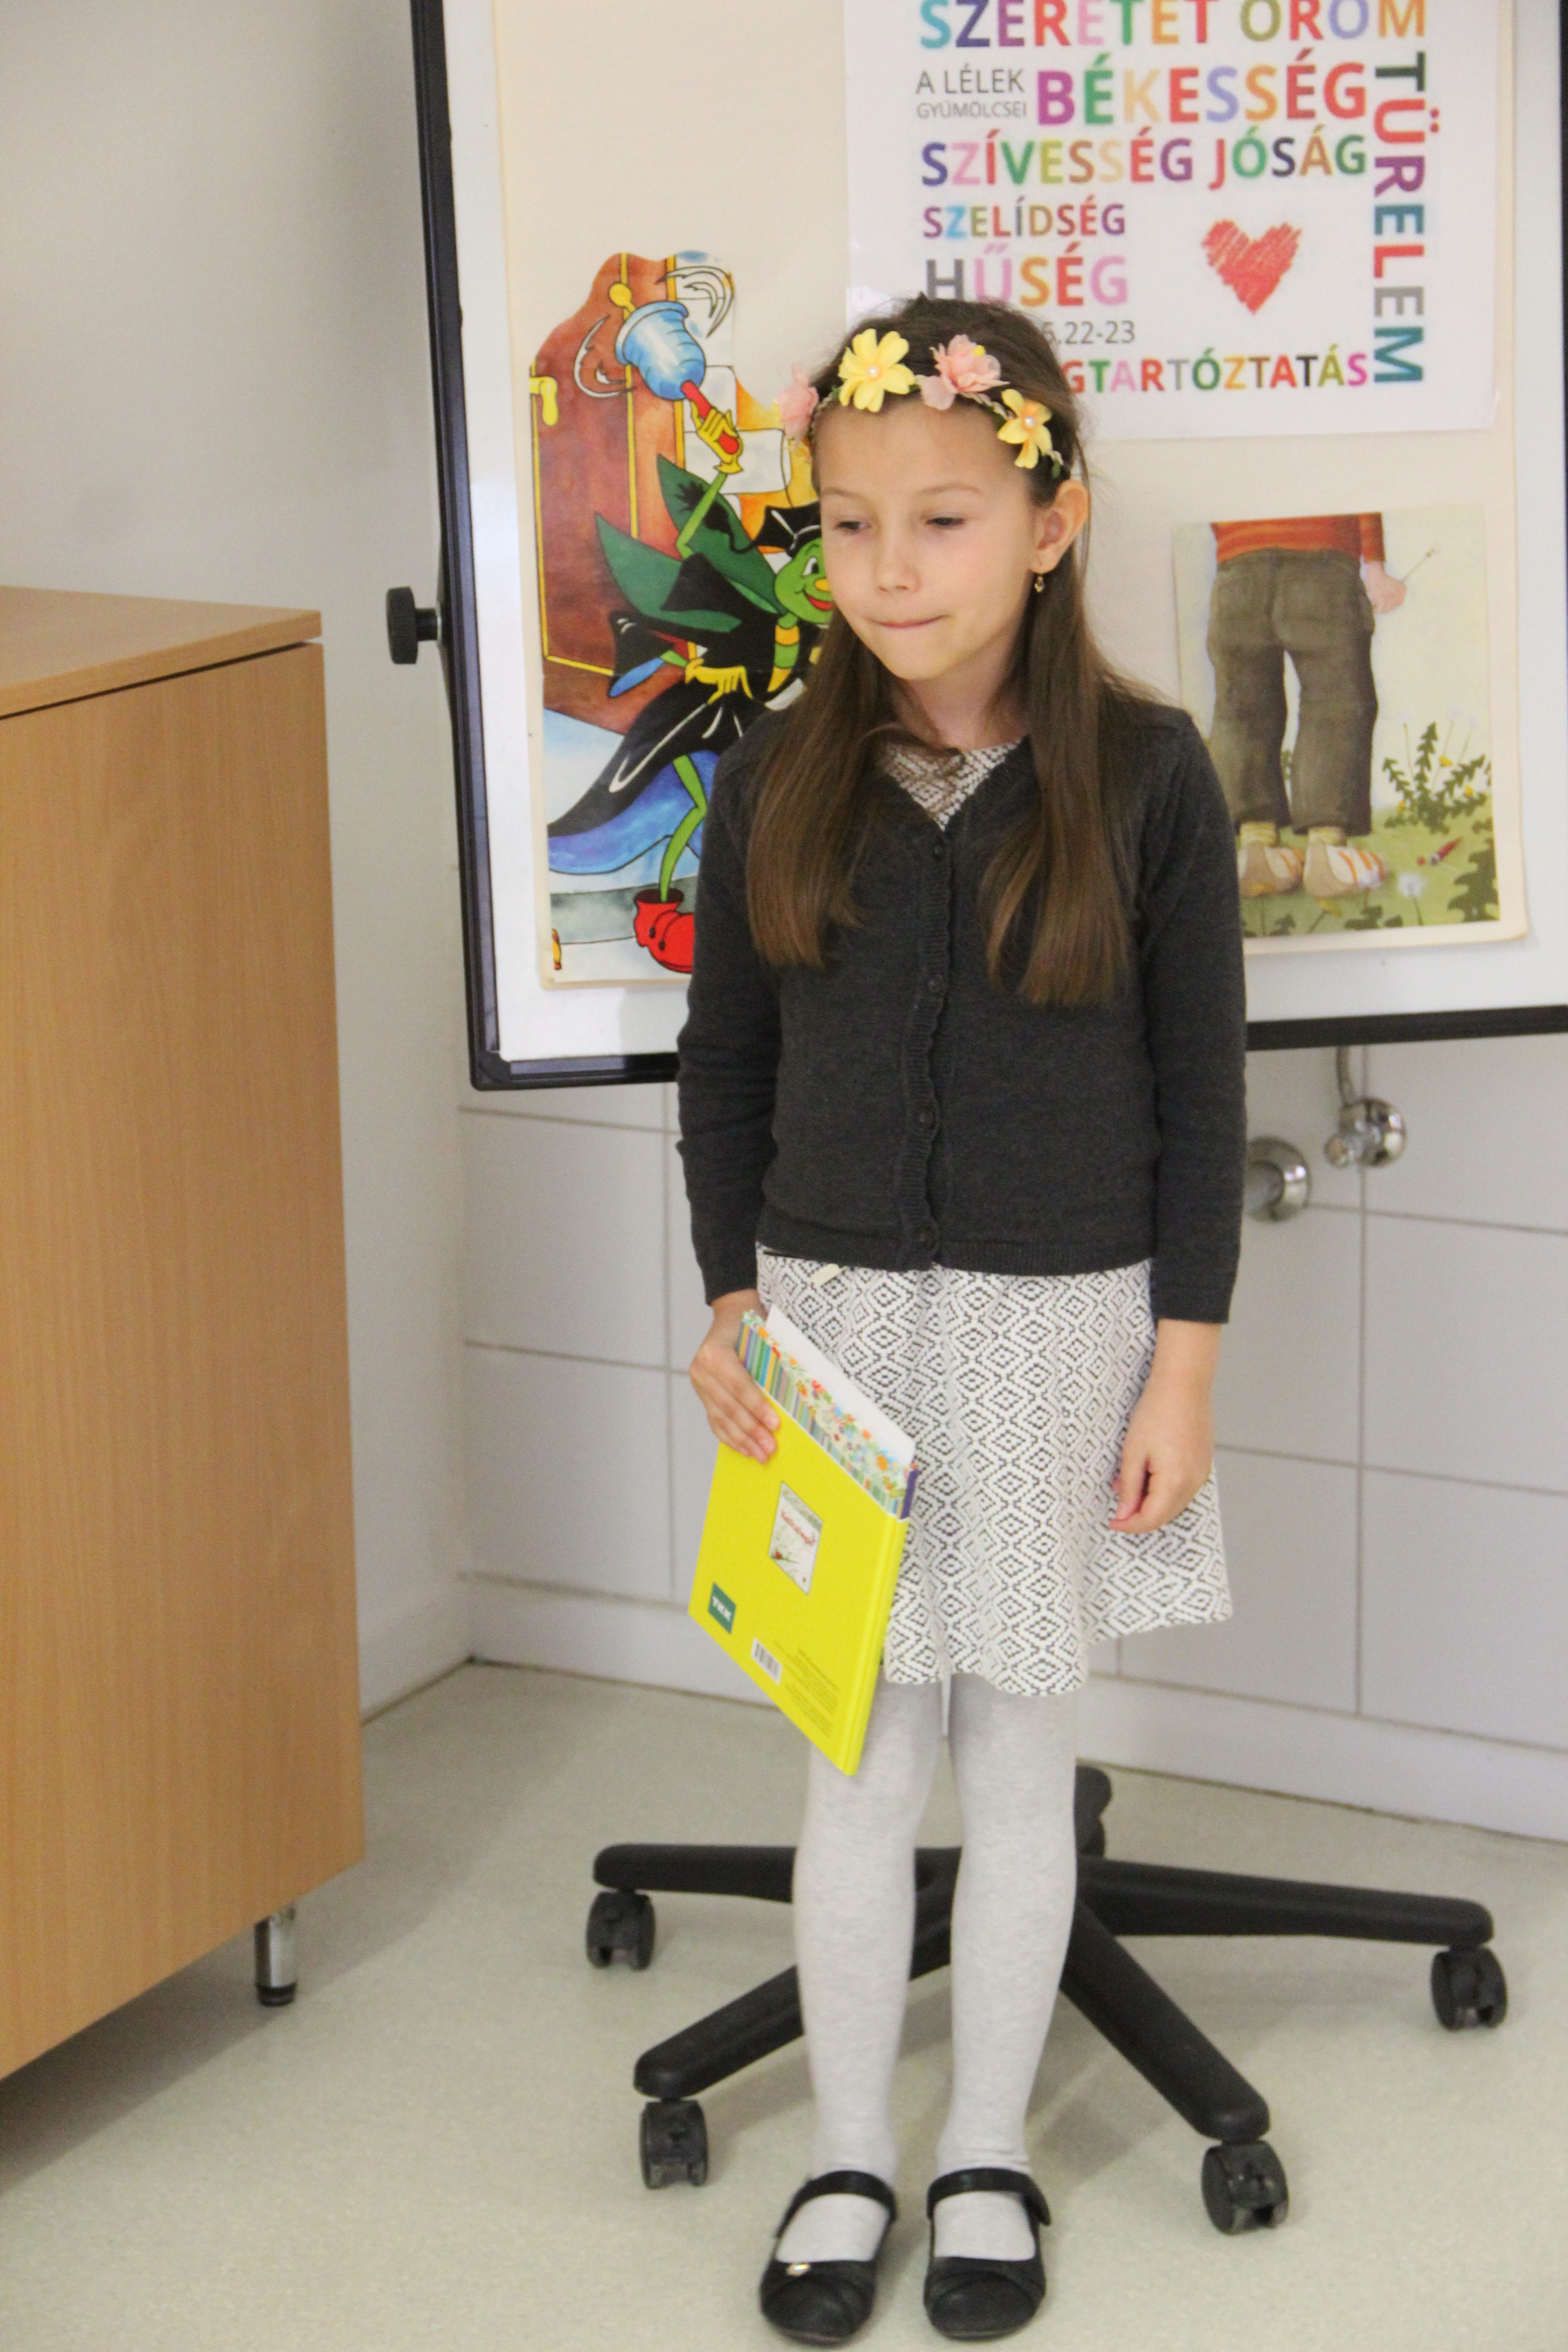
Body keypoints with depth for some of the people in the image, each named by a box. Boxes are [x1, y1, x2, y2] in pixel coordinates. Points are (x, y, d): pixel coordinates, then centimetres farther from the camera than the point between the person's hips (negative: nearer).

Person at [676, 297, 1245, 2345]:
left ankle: (987, 2156, 28)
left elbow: (1202, 1092, -4)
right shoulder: (778, 785, -3)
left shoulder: (1145, 779, -9)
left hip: (1065, 1324, -1)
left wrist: (1184, 1363, -5)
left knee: (1019, 1756, 11)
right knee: (857, 1765, 10)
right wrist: (732, 1303, -1)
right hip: (837, 1319, 2)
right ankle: (849, 2158, 26)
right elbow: (725, 1072, 5)